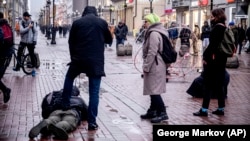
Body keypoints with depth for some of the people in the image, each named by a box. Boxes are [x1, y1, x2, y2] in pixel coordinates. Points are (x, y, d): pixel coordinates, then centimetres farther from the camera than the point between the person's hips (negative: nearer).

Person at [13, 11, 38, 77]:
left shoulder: (32, 23, -2)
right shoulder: (22, 23, -3)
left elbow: (35, 32, 1)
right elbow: (21, 31, -16)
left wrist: (34, 40, -7)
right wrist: (28, 27, -26)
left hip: (30, 42, -1)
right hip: (23, 41, 1)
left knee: (32, 55, -1)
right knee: (19, 53, 5)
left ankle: (34, 69, 7)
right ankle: (18, 67, 22)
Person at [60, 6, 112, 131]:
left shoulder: (77, 22, 6)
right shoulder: (102, 22, 6)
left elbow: (71, 42, 8)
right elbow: (109, 40, 16)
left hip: (79, 59, 1)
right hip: (96, 61, -1)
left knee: (69, 78, 30)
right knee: (94, 92, 1)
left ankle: (65, 105, 33)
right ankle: (92, 122, 0)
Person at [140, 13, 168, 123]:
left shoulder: (154, 34, -16)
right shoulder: (156, 32, 17)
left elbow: (152, 53, -22)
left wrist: (146, 66, -17)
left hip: (154, 66, -11)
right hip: (156, 66, 11)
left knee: (153, 90, -8)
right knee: (153, 89, 15)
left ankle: (162, 113, -5)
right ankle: (152, 111, 23)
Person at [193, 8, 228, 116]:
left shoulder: (217, 28, -14)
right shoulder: (225, 28, 13)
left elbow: (212, 45, -20)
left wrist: (206, 57, -16)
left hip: (212, 59, -9)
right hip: (221, 59, 9)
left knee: (208, 84, -5)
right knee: (219, 84, 12)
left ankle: (204, 110, -3)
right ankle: (221, 109, 16)